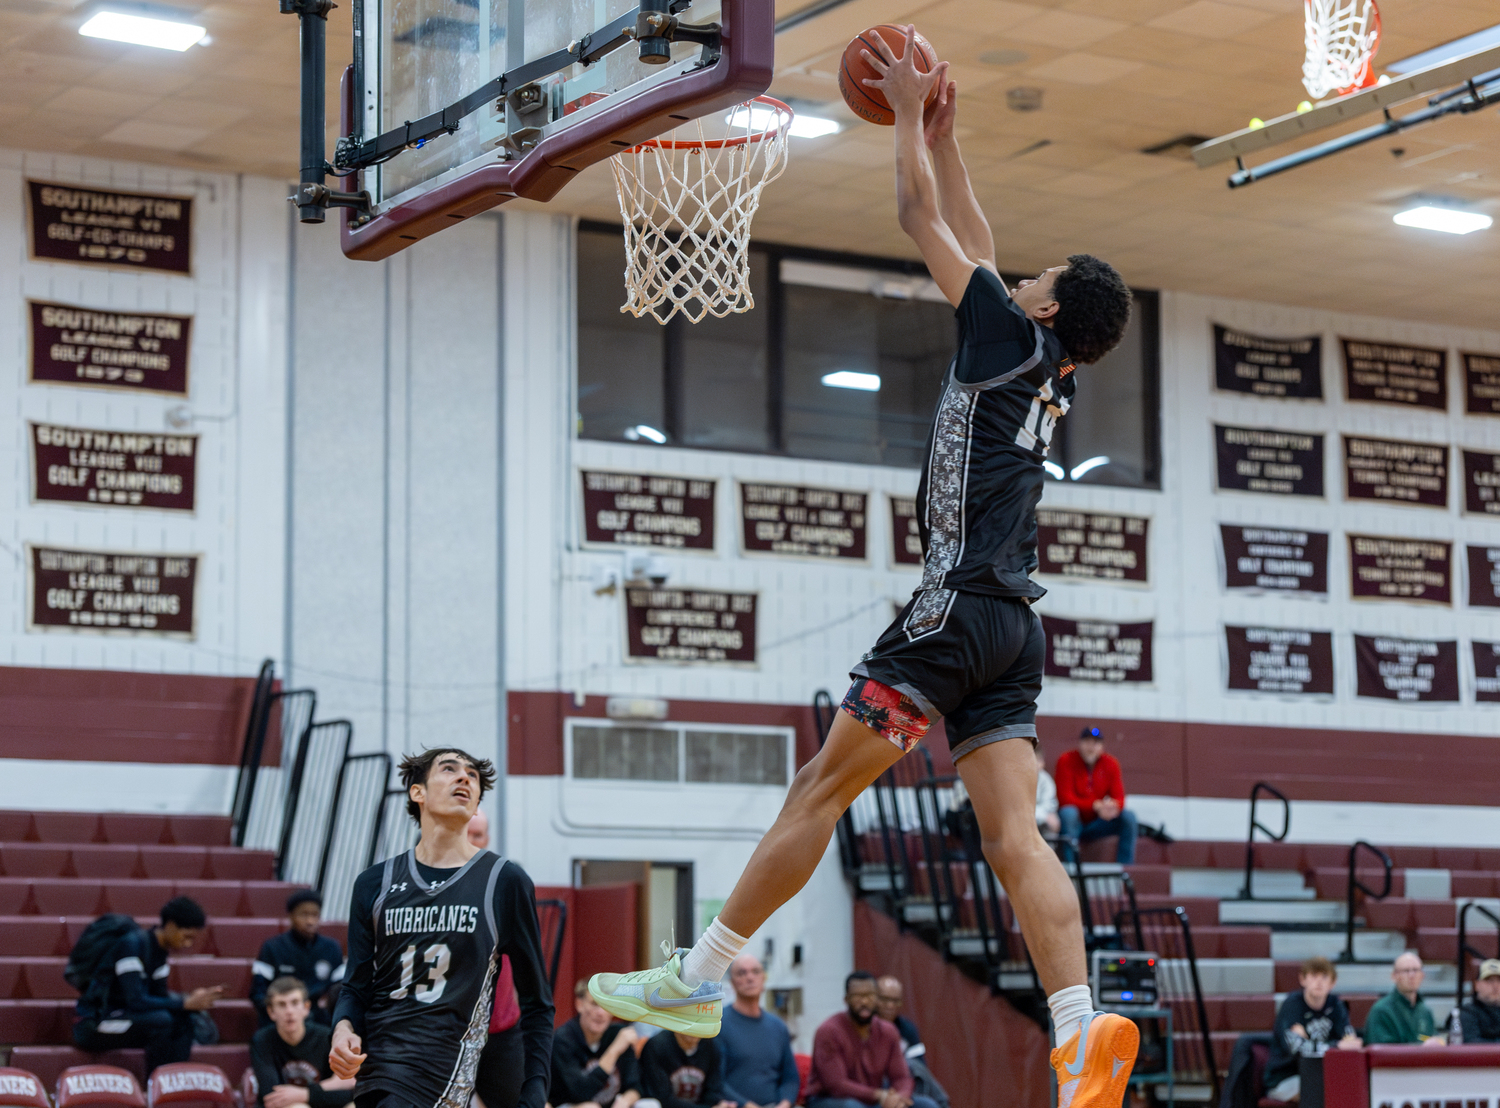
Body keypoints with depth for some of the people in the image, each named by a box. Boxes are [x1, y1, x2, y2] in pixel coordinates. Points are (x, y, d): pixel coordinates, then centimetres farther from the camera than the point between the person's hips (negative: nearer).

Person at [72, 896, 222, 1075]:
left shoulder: (159, 951, 6)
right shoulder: (133, 944, -21)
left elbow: (160, 996, 6)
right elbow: (135, 1001, -27)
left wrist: (195, 999, -11)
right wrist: (186, 1003, -24)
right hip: (92, 1024, -9)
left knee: (184, 1019, -3)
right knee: (161, 1020, -28)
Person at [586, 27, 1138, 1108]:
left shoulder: (1014, 339, -2)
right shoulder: (1050, 375, 20)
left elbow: (926, 219, 4)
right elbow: (973, 242, 31)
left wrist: (910, 107, 17)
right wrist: (940, 129, 36)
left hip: (962, 605, -8)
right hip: (1011, 626, 9)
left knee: (822, 787, -4)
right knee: (1012, 832, -2)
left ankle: (697, 978, 0)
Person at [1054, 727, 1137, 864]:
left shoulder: (1110, 764, 0)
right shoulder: (1067, 761, -11)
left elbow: (1119, 798, -5)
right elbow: (1065, 799, -18)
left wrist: (1113, 806, -32)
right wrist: (1096, 806, -31)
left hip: (1096, 824, 4)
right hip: (1072, 822, -4)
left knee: (1128, 816, -17)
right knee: (1068, 812, -36)